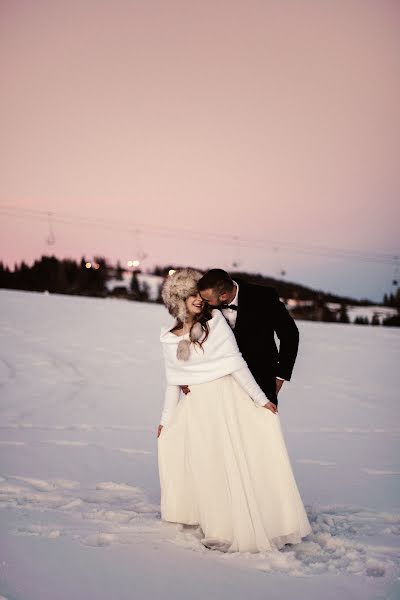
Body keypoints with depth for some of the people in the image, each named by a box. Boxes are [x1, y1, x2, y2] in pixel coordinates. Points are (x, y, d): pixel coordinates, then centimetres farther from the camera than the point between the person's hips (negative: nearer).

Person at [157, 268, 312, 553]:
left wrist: (260, 398, -8)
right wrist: (166, 419, 18)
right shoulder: (168, 338, 6)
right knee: (203, 464, 6)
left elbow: (236, 363, -7)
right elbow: (173, 382, 15)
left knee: (233, 461, -3)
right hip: (195, 407, 3)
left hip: (226, 398, -3)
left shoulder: (215, 320, -5)